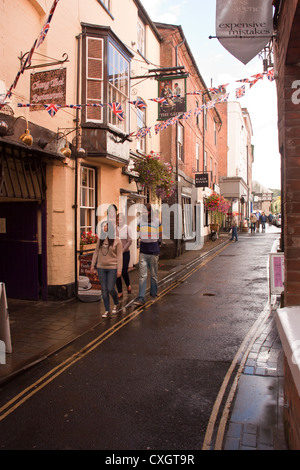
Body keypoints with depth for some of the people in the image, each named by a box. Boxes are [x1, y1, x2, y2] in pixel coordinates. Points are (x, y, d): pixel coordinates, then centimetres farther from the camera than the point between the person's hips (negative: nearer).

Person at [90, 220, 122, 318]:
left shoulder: (117, 240, -5)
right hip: (101, 267, 4)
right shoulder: (100, 239, 6)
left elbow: (119, 256, -5)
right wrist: (92, 265, 8)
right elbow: (96, 252, 11)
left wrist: (119, 269, -9)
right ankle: (107, 310, 16)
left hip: (112, 268, -4)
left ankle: (116, 304, 25)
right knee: (104, 289, 5)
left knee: (110, 288, -5)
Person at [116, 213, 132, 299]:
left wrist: (122, 250, -12)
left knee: (124, 272, -8)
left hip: (125, 253, -3)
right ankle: (120, 292, 10)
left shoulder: (127, 228, -1)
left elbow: (130, 241, -5)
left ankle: (128, 285, 25)